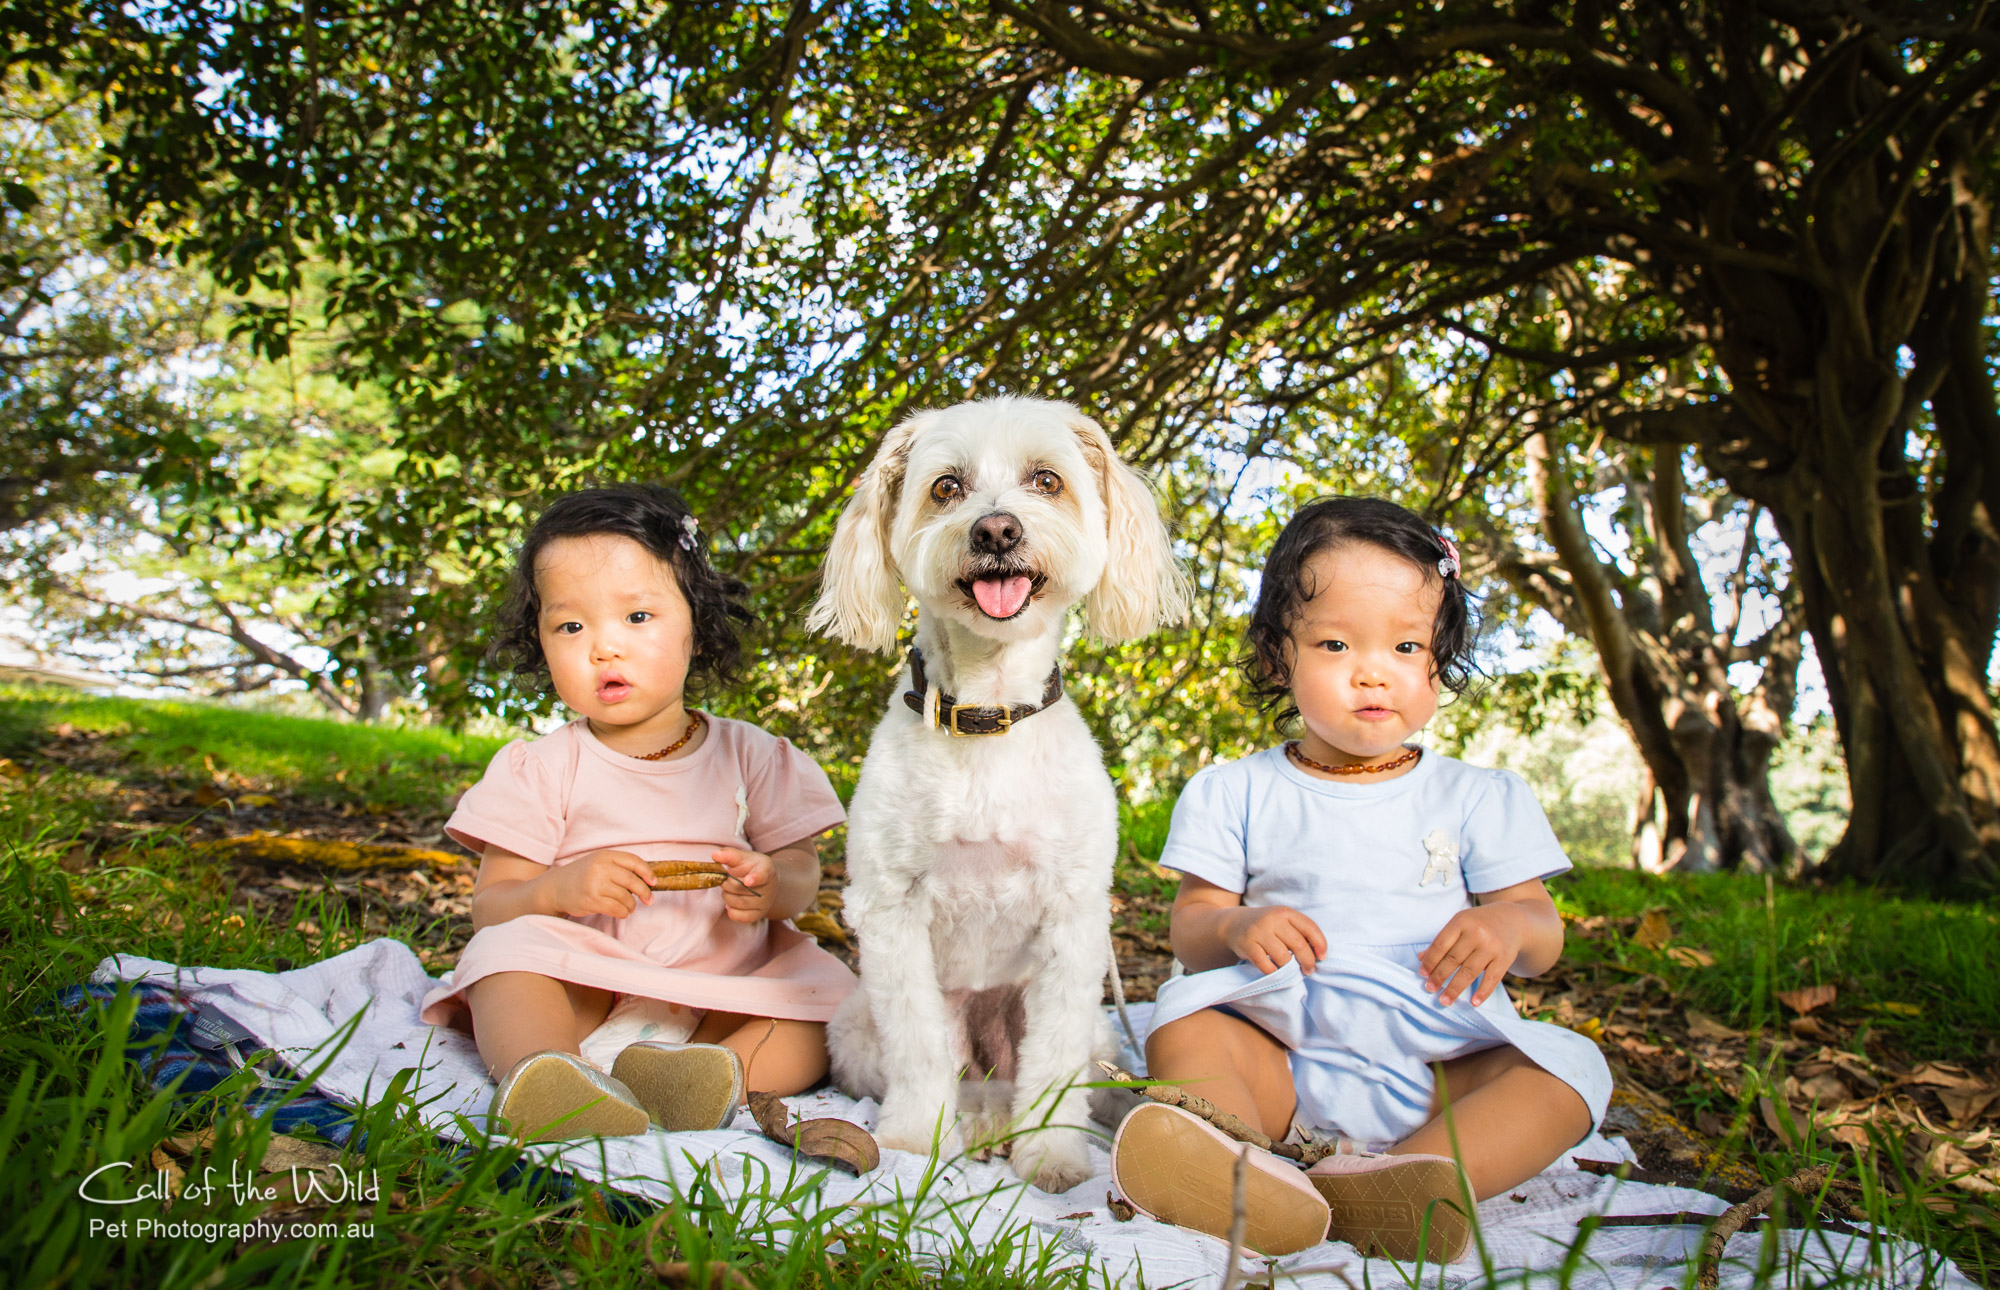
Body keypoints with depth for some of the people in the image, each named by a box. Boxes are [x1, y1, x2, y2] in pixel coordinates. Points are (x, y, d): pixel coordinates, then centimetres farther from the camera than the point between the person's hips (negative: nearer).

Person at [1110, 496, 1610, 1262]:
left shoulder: (1477, 799, 10)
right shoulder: (1237, 794, 8)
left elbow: (1544, 937, 8)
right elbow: (1189, 928, 6)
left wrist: (1509, 924, -17)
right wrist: (1236, 926, -19)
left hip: (1441, 1062, 1)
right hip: (1281, 1059, 0)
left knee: (1569, 1071, -23)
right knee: (1181, 1026, -25)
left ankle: (1400, 1184, -46)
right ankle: (1249, 1185, -53)